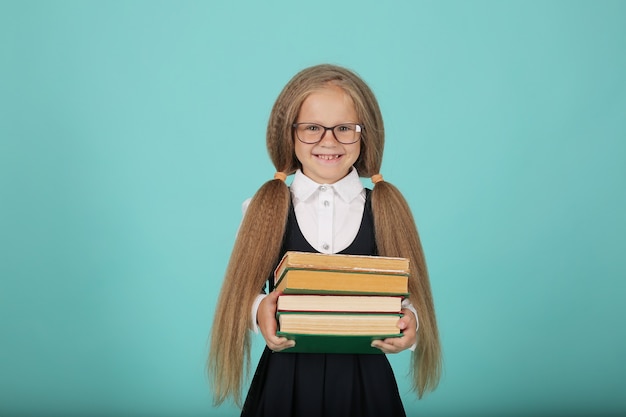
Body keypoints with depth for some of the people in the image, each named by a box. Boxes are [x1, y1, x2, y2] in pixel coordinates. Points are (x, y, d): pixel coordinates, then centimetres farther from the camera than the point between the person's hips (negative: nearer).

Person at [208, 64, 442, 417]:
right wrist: (259, 309, -23)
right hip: (286, 377, 0)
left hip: (364, 380, 1)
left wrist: (409, 322, -20)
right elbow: (245, 290, -2)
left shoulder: (386, 208, 0)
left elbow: (408, 292, 2)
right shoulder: (265, 208, -1)